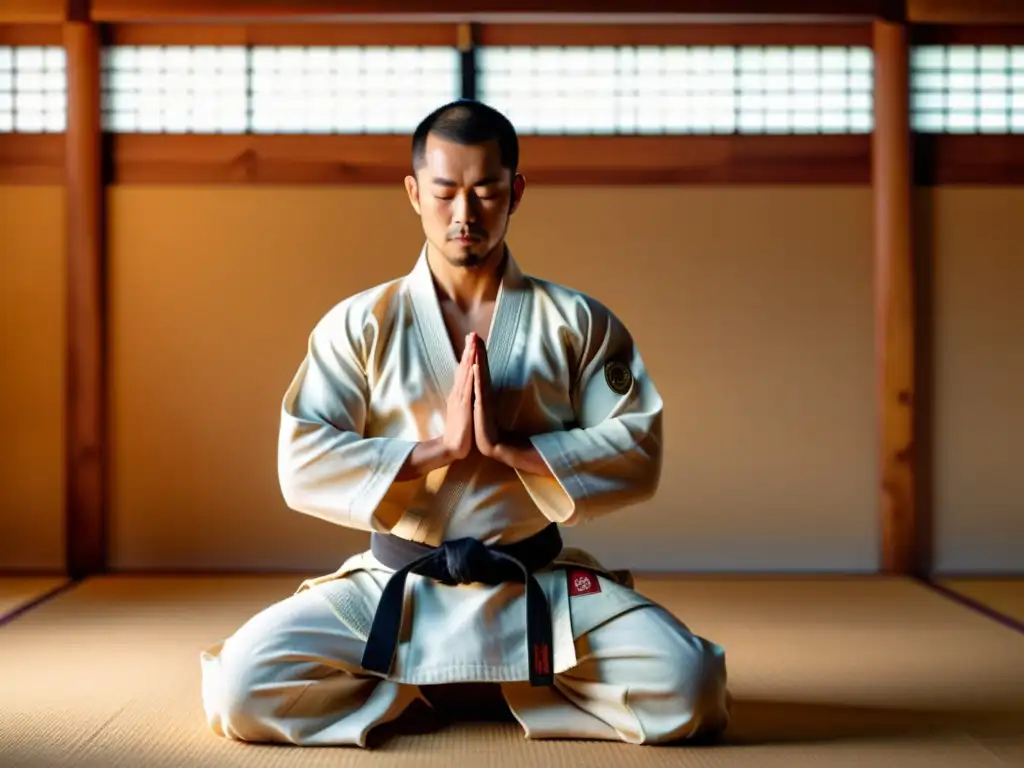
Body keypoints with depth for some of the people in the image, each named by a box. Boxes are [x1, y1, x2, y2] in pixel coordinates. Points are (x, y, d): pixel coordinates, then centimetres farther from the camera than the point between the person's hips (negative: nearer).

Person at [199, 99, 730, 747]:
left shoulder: (577, 322, 1)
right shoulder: (360, 324, 0)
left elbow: (638, 457, -6)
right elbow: (302, 468, -8)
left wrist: (506, 444, -19)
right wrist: (438, 446, -18)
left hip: (539, 587, 1)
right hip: (395, 588, 0)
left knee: (686, 689, -23)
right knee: (241, 687, -21)